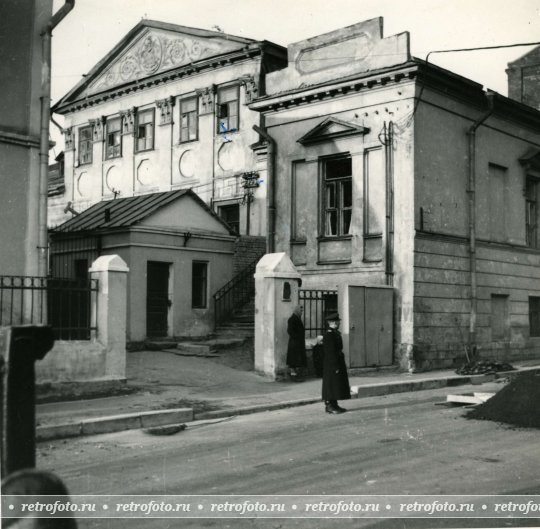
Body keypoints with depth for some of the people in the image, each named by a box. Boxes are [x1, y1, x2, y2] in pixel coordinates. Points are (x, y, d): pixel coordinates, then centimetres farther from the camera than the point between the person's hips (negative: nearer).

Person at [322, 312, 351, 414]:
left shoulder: (336, 333, 13)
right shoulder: (328, 335, -18)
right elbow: (330, 352, -21)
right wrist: (336, 366, -22)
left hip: (338, 362, 10)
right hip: (332, 364, -10)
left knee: (337, 385, 14)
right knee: (331, 385, -4)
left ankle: (334, 405, 21)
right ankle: (330, 406, 2)